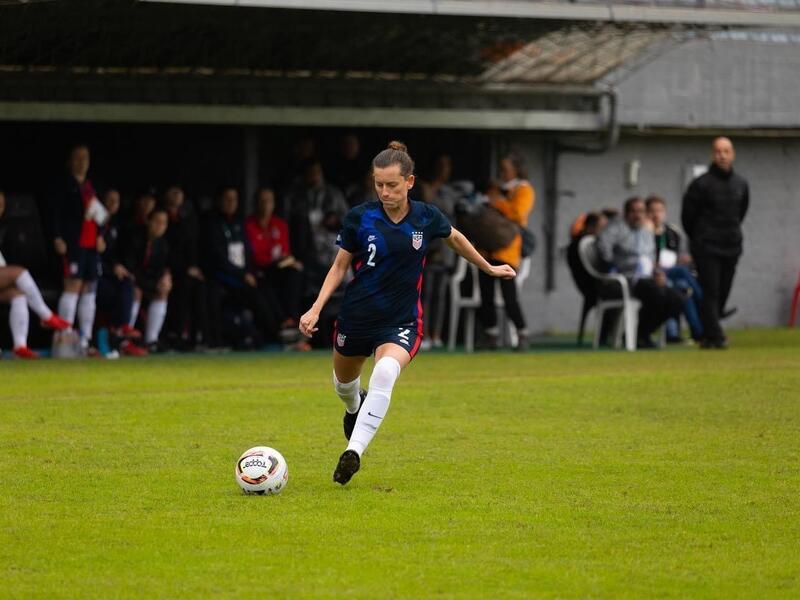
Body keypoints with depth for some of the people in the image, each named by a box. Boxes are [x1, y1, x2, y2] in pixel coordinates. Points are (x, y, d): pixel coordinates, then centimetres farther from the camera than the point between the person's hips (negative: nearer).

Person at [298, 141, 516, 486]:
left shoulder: (427, 218, -7)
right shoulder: (359, 218, -11)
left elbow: (455, 239, 15)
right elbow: (340, 266, 0)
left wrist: (489, 268, 27)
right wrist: (316, 309, -12)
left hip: (401, 322, -2)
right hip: (357, 316, 2)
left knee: (385, 373, -32)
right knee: (344, 380, 23)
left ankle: (354, 452, -35)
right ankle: (354, 406, 63)